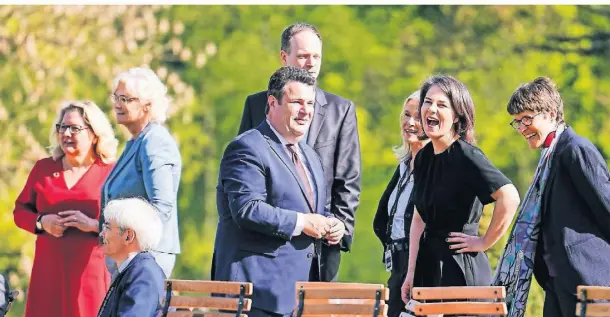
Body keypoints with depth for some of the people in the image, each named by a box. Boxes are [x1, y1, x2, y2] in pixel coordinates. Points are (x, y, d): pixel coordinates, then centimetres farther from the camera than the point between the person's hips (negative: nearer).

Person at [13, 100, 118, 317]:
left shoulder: (111, 173, 1)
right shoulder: (43, 169, 13)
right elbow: (20, 210, 15)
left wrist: (93, 224, -17)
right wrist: (42, 222, -6)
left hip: (91, 272, -3)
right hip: (48, 272, 3)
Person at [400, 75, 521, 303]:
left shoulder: (466, 155, -13)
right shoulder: (424, 157, 10)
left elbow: (510, 197, -24)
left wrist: (484, 242, -15)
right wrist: (411, 273, 12)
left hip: (461, 272, -7)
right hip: (428, 268, 7)